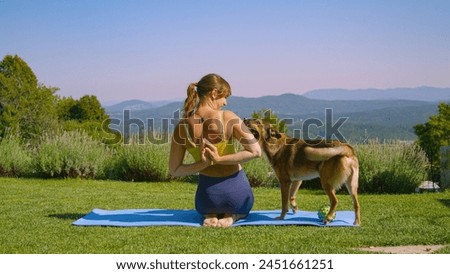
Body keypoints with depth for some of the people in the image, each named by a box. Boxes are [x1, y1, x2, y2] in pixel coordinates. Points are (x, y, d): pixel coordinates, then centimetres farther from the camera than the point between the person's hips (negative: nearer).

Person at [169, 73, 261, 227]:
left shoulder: (182, 126, -10)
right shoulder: (228, 117, -19)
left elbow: (174, 171, -4)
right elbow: (256, 151, -22)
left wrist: (204, 163, -10)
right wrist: (219, 159, -20)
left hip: (207, 194, 2)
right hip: (236, 191, -2)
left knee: (206, 209, 42)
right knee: (242, 210, 38)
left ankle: (210, 215, 6)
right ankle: (232, 215, 3)